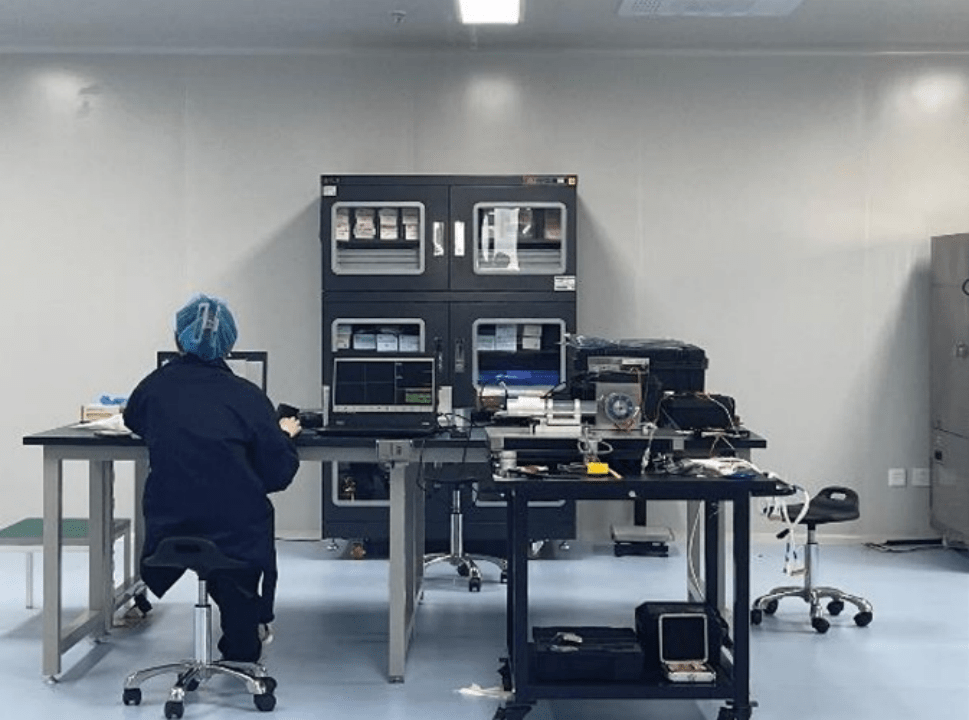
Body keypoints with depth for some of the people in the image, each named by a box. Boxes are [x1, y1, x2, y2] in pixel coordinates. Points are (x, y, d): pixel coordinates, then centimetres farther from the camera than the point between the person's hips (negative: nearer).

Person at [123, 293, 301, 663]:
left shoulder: (154, 387, -2)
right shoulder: (247, 396, -9)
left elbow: (133, 422, 23)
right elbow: (278, 474, -5)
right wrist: (285, 434, 14)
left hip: (167, 533, 2)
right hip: (235, 535, -2)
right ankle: (242, 650, 43)